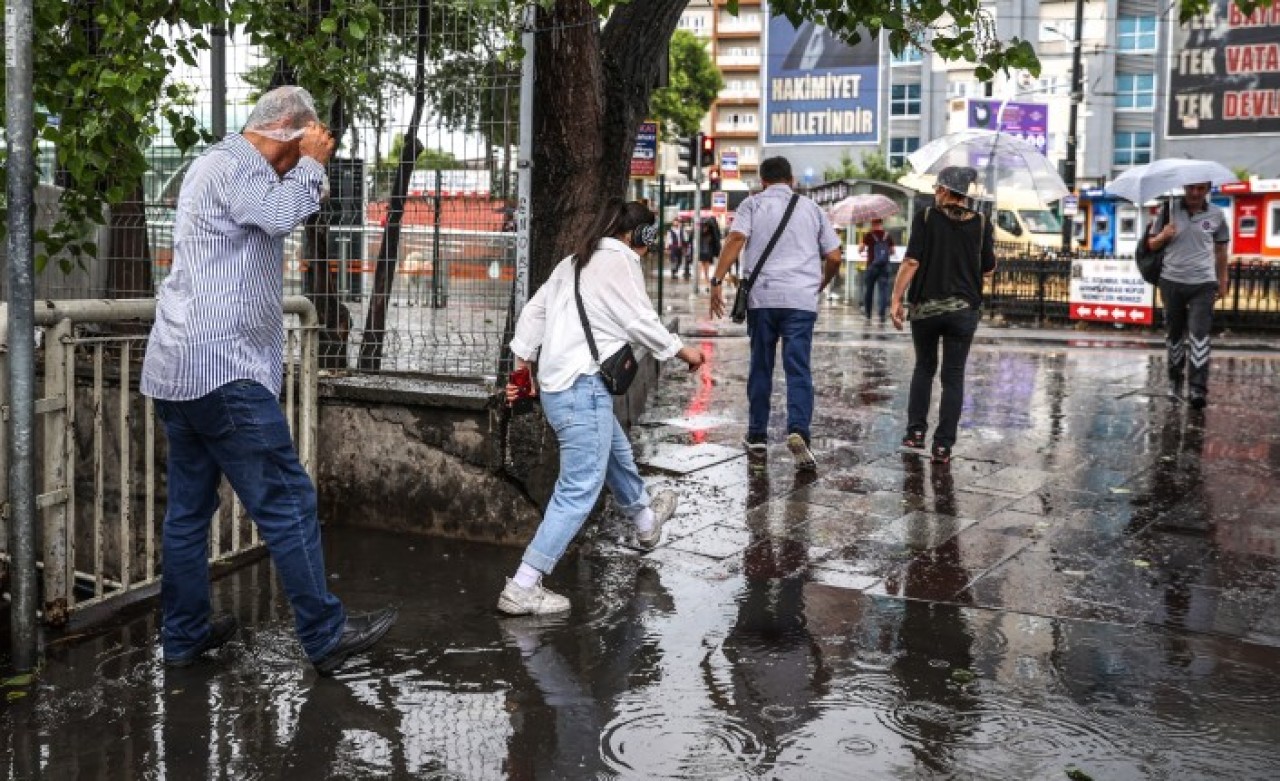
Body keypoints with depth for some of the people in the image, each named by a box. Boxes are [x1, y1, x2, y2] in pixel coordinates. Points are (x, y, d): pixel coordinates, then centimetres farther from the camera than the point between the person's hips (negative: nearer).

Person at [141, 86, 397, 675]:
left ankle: (184, 635, 20)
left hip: (177, 371, 11)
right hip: (223, 369, -11)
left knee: (189, 508, 13)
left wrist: (303, 172, 14)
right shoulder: (234, 163, -9)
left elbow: (273, 220, 23)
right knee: (288, 503, -5)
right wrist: (311, 164, -9)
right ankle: (327, 637, 1)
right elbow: (280, 216, -25)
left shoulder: (217, 164, 24)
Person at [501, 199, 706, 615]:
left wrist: (523, 364, 21)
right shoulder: (620, 260, -7)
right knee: (580, 489, -10)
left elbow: (533, 311, 18)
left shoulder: (572, 263, 18)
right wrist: (684, 351, 5)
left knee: (618, 456, 31)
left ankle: (645, 522, 56)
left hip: (556, 385, 10)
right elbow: (641, 322, -9)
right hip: (584, 388, -10)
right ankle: (522, 587, -14)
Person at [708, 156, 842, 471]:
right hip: (802, 299, 0)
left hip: (762, 296, 0)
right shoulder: (812, 208, 14)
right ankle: (798, 431, -22)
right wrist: (820, 286, 29)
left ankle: (757, 434, 19)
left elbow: (736, 240, -10)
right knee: (798, 369, -2)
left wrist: (716, 281, -13)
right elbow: (834, 258, 12)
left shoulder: (753, 204, 7)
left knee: (761, 367, 12)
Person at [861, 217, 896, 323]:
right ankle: (882, 317, -9)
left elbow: (861, 249, -6)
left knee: (868, 290, 13)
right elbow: (892, 251, 9)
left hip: (872, 266, -1)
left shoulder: (869, 235, -5)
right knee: (884, 291, -1)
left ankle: (868, 315, 21)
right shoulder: (888, 236, 3)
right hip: (885, 267, 1)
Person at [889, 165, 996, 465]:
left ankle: (916, 430, 16)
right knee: (953, 377, 5)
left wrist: (896, 299, -8)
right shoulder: (981, 224, 1)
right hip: (963, 309, 0)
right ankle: (943, 445, 1)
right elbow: (988, 269, 6)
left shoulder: (925, 218, -5)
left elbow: (911, 262, -12)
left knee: (924, 368, 20)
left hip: (925, 307, 0)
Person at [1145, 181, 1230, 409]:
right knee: (1174, 334, 11)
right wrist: (1163, 235, -14)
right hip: (1172, 282, 1)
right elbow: (1151, 244, 8)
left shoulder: (1216, 215, 2)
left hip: (1203, 284, -1)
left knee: (1199, 335, -10)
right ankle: (1175, 381, 27)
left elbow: (1221, 248, 14)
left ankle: (1198, 390, -12)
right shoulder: (1168, 210, 1)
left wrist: (1223, 280, 16)